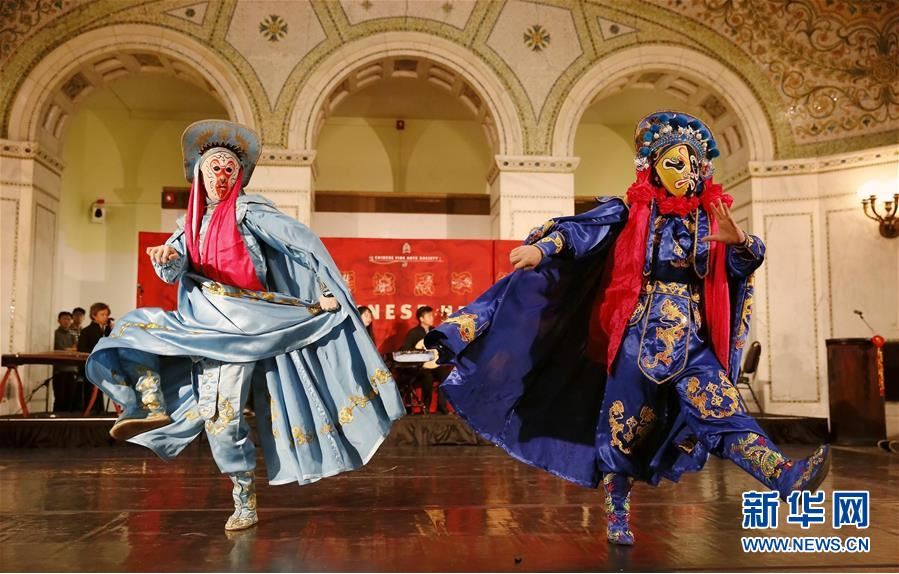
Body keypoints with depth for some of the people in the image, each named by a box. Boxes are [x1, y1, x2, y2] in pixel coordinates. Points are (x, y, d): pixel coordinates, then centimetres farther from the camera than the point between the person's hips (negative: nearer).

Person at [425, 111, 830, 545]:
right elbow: (581, 229, -19)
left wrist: (739, 241, -28)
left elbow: (747, 260, -4)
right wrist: (540, 247, -38)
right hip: (639, 339, -2)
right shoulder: (632, 212, -4)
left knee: (724, 413, -13)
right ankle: (617, 518, 23)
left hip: (692, 344, 3)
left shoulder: (708, 217, 6)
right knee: (625, 428, 7)